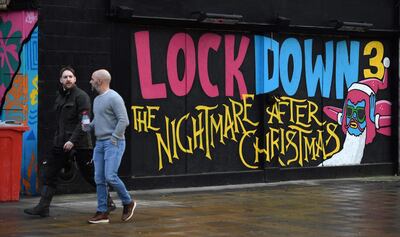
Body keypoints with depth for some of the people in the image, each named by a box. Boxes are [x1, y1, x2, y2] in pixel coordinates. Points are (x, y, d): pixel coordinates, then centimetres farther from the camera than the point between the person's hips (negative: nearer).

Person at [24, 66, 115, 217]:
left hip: (79, 144, -7)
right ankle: (43, 207, 2)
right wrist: (57, 139, 17)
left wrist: (73, 140, -23)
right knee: (49, 174, 0)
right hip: (61, 143, 7)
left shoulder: (81, 96, -9)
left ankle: (108, 202, 18)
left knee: (90, 175, 2)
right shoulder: (59, 97, 15)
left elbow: (84, 122, -17)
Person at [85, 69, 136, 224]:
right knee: (99, 179, 4)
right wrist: (88, 126, 7)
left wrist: (114, 138, -17)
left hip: (113, 143, -9)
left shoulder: (114, 98, -12)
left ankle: (128, 203, 7)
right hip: (99, 143, 9)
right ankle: (102, 213, 8)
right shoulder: (97, 99, 17)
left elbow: (124, 120, -17)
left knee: (110, 177, -15)